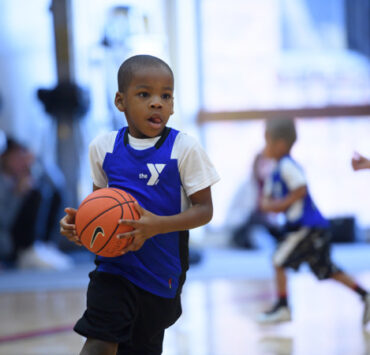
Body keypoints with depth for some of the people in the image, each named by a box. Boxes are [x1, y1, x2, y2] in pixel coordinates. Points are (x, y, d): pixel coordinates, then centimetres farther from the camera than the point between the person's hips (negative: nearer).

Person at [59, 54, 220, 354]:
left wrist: (157, 225, -26)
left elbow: (204, 210, -10)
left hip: (162, 271, -1)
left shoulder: (184, 148, -10)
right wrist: (80, 221, -7)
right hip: (115, 265, 1)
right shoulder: (103, 147, 0)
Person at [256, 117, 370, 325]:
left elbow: (301, 189, -26)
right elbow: (267, 200, 21)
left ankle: (282, 308, 1)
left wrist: (282, 204, -16)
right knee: (326, 269, 14)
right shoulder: (277, 170, 17)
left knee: (279, 261, -5)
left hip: (308, 227, -10)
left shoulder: (287, 166, -15)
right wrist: (269, 205, 0)